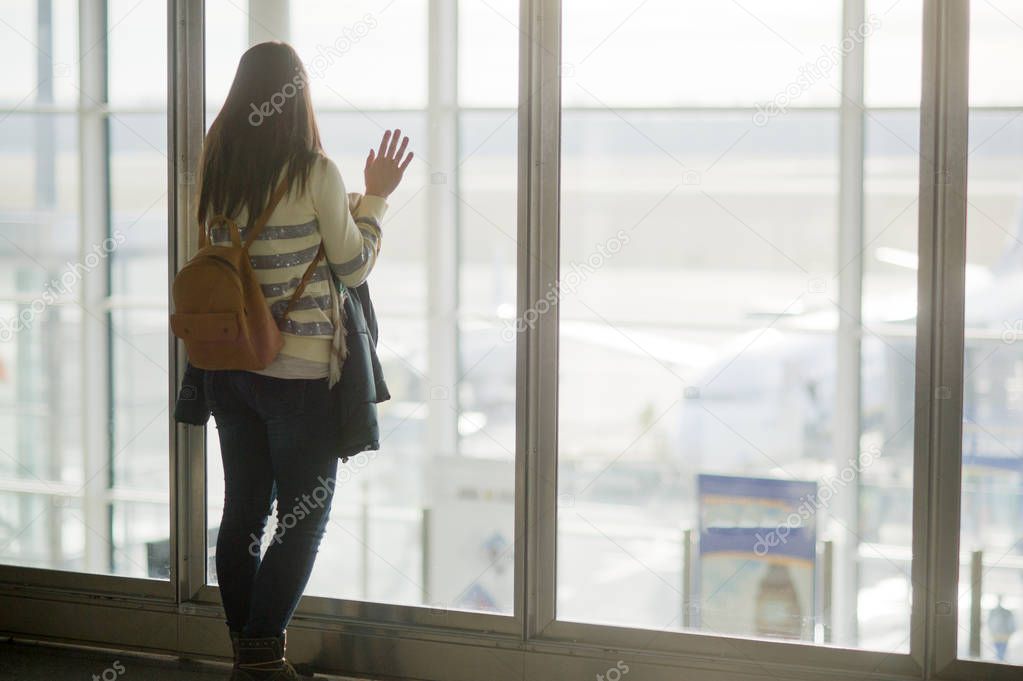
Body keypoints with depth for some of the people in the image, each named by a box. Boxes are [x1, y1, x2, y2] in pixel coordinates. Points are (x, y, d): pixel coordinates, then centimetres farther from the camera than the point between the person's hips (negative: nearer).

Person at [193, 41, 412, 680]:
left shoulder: (216, 170, 2)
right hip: (298, 370, -5)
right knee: (305, 516, 4)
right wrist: (377, 196, 6)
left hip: (226, 363, 6)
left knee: (243, 508, 13)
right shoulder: (315, 172, -13)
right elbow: (355, 268, -6)